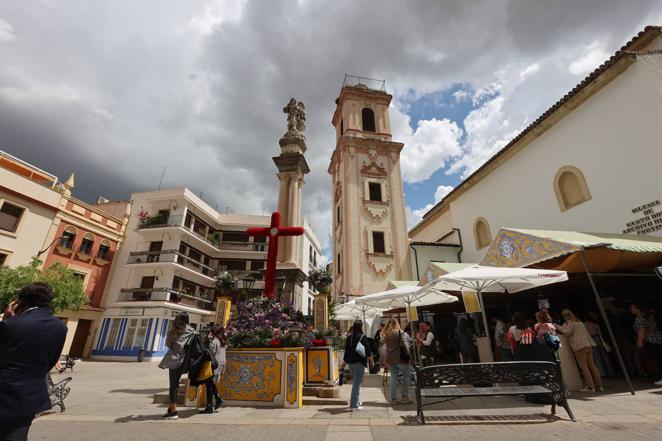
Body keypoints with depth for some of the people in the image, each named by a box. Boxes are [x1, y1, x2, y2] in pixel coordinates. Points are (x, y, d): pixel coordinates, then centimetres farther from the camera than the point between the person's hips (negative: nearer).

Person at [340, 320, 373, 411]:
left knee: (356, 382, 21)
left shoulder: (349, 338, 5)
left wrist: (344, 363, 18)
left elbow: (346, 351, 10)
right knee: (357, 383, -1)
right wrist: (371, 359, -1)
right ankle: (353, 405, 1)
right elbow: (367, 349, -11)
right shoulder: (363, 337, -11)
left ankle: (357, 403, 29)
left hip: (350, 362, 6)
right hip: (359, 362, -6)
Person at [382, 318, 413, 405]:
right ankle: (404, 397, 10)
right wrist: (408, 353, -3)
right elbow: (403, 344, -13)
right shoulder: (399, 332, -8)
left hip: (390, 359, 5)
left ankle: (393, 399, 13)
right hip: (400, 358, -5)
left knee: (393, 378, 11)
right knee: (407, 375, 12)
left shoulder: (385, 334, 7)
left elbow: (386, 345, 10)